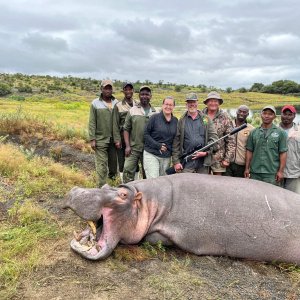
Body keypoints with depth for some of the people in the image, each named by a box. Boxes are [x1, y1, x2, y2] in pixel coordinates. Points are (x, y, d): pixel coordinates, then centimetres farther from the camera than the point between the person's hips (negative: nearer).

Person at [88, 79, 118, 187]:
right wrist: (92, 139, -8)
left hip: (114, 139, 3)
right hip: (101, 140, -3)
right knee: (102, 165, -2)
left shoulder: (116, 103, 6)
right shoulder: (95, 103, -2)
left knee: (114, 162, 14)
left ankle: (112, 174, 43)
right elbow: (92, 123, -3)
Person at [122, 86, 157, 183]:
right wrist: (127, 146, -7)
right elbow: (126, 129, 2)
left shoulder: (155, 113, 6)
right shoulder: (132, 110, 2)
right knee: (128, 170, -7)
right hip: (133, 148, -1)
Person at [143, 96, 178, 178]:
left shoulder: (175, 121, 8)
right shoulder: (155, 118, -4)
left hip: (167, 157, 4)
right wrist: (158, 145, -13)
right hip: (151, 154, -4)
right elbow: (146, 134, -5)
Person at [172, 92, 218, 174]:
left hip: (203, 160, 1)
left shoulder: (206, 119, 9)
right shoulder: (181, 121, 7)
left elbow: (214, 137, 4)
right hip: (187, 162, -1)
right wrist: (176, 161, -5)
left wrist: (206, 152, -10)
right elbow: (176, 143, 2)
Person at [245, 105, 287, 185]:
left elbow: (283, 153, -1)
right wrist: (247, 168, 5)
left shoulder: (280, 133, 2)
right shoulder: (253, 132, 9)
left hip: (271, 173, -2)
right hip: (254, 172, 3)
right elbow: (249, 151, 10)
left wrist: (280, 171, -6)